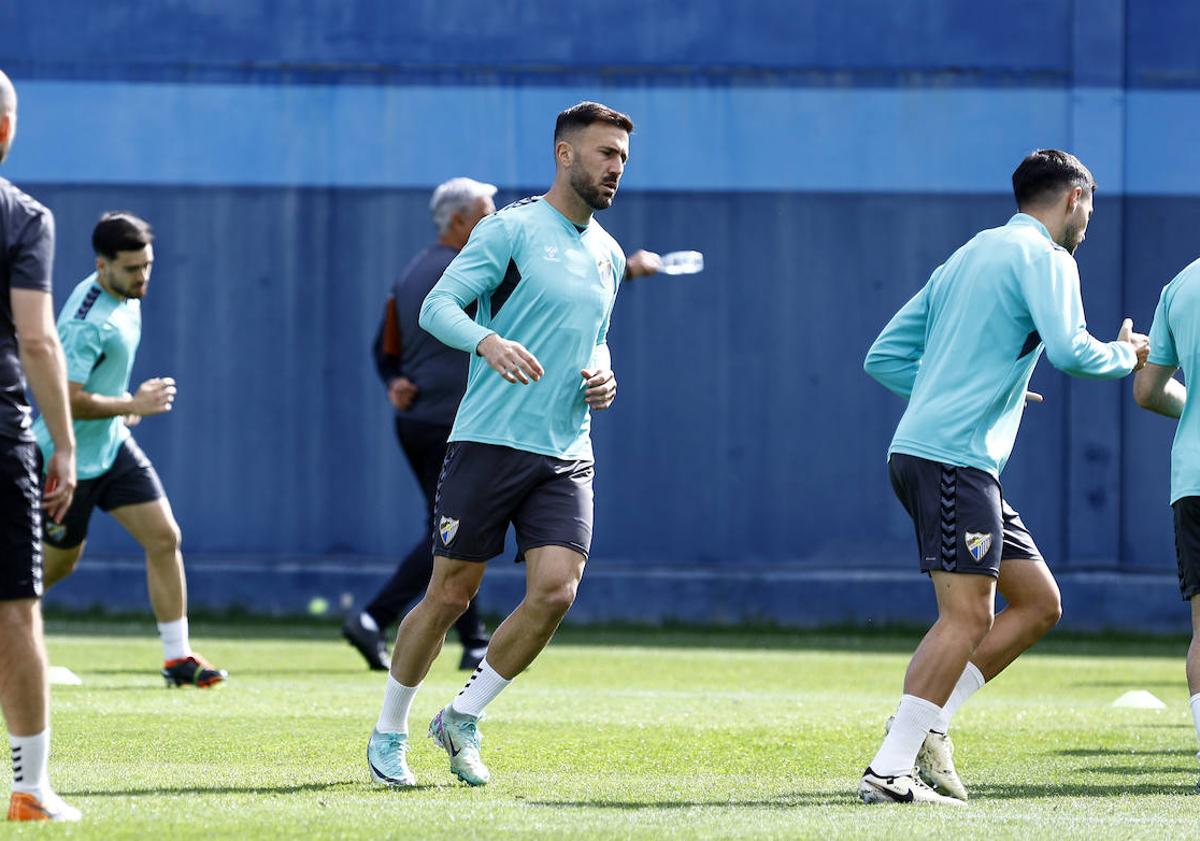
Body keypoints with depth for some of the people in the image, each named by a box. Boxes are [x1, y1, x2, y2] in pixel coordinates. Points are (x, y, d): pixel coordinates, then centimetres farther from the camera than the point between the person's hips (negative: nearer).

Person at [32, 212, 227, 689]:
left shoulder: (125, 296, 2)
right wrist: (132, 405, -25)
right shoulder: (87, 322, -28)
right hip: (72, 457, -8)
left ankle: (178, 658, 1)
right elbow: (65, 399, -31)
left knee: (164, 538, -3)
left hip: (111, 445, 8)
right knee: (57, 564, 7)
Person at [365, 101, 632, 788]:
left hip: (567, 457, 5)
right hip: (489, 442, -5)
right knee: (451, 596, -1)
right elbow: (437, 306, -10)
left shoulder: (608, 255, 16)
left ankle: (463, 718, 8)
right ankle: (390, 733, 18)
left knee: (555, 591, -12)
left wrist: (603, 375, 9)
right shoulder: (512, 228, -5)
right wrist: (489, 341, -30)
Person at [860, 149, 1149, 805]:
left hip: (921, 451, 10)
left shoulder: (966, 257, 23)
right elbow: (1068, 350, -19)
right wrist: (1125, 355, 1)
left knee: (1038, 603, 11)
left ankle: (926, 725, 5)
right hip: (952, 459, -10)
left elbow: (884, 357, 23)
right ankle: (889, 772, -17)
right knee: (967, 617, -13)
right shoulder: (1043, 258, -4)